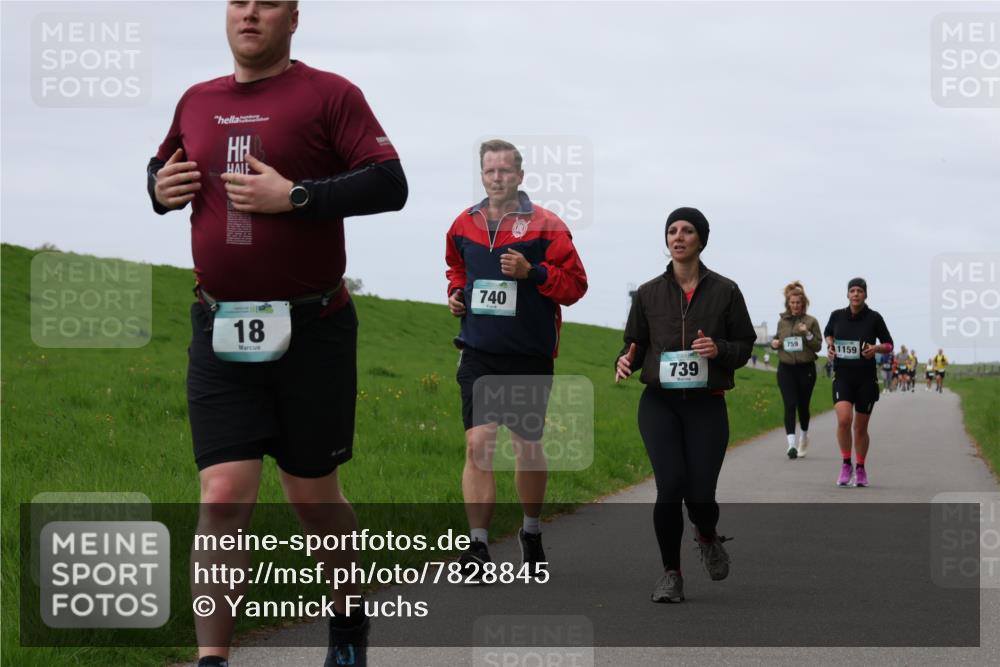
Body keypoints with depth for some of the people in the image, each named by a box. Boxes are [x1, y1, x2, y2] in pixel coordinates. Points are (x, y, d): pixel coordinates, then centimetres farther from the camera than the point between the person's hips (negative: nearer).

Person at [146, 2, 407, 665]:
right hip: (220, 334, 3)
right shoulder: (197, 102, 10)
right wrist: (161, 188, 4)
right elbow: (161, 167, 27)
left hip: (311, 331, -3)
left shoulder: (329, 94, -5)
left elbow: (390, 185, -13)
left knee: (314, 496, 11)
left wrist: (293, 196, -21)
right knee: (223, 498, -7)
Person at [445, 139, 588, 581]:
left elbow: (576, 284, -5)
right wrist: (456, 292, 8)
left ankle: (531, 533, 33)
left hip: (530, 357, -1)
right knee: (478, 445, -11)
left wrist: (532, 272, -19)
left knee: (529, 448, 12)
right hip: (478, 353, 2)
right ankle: (478, 548, -12)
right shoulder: (464, 226, 8)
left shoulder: (546, 226, -4)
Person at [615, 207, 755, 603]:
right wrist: (625, 362, -10)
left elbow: (745, 344, 7)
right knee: (670, 488, -15)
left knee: (700, 496, -4)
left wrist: (719, 349, -15)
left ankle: (707, 537, 34)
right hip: (659, 404, 0)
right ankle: (671, 574, 3)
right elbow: (634, 343, 13)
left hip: (706, 406, 0)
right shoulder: (649, 293, 6)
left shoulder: (724, 291, 3)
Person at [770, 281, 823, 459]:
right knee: (789, 405, -11)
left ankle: (804, 437, 34)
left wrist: (807, 334, -19)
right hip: (786, 369, 1)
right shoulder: (782, 321, 8)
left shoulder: (811, 321, -1)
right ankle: (792, 444, -17)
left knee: (803, 406, 9)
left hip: (805, 369, -1)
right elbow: (776, 339, 22)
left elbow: (818, 346, -3)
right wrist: (773, 343, -1)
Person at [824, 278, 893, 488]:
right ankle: (846, 465, -2)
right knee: (844, 420, -20)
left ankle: (860, 469, 26)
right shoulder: (837, 315, 1)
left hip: (866, 378, 0)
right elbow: (828, 333, 23)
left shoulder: (874, 318, -4)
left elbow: (889, 345, 4)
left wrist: (876, 348, -17)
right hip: (842, 376, 0)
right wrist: (829, 346, 2)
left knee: (860, 427, 7)